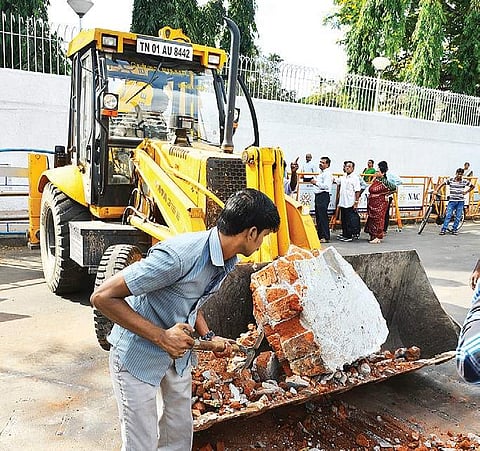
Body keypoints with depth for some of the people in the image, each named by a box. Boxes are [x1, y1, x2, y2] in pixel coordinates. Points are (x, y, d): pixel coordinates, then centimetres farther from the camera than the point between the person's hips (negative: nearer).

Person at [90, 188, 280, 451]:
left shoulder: (227, 260, -5)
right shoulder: (179, 255, -34)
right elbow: (103, 297, -30)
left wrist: (207, 337, -3)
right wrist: (161, 337, -30)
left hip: (177, 352, 8)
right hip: (138, 356, -7)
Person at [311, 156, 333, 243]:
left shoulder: (327, 174, -11)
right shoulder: (321, 173, 20)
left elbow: (326, 186, -22)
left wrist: (316, 183, -19)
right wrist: (314, 182, 15)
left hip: (324, 196, -11)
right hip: (318, 196, 11)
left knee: (323, 217, -11)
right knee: (318, 217, 12)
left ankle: (325, 237, -8)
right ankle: (320, 235, 20)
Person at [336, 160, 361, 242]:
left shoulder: (355, 178, -9)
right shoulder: (343, 177, 13)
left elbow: (357, 191, -13)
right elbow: (335, 181, 30)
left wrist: (356, 202, -17)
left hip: (350, 203, -7)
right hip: (343, 203, 8)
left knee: (350, 220, -1)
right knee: (343, 220, 14)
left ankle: (349, 236, 5)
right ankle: (344, 234, 24)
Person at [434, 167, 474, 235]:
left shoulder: (465, 181, 0)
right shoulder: (450, 180, -4)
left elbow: (473, 186, 13)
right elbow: (442, 184, -4)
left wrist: (466, 191, 5)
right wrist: (436, 190, -17)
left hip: (460, 201, 2)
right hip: (452, 200, -1)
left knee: (458, 216, 4)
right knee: (448, 215, -7)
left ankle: (454, 229, 15)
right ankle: (443, 229, -4)